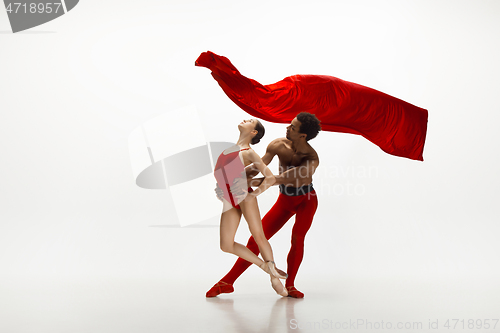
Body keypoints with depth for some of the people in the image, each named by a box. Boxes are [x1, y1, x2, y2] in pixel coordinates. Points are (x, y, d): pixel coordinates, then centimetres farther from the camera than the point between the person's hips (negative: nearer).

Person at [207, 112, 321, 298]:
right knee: (256, 239, -2)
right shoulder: (278, 145, -17)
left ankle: (290, 285, -8)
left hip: (306, 201, -4)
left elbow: (282, 178, -43)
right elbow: (257, 167, -16)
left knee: (297, 238, -28)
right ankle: (227, 282, 3)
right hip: (284, 200, 4)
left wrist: (249, 183, -50)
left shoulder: (311, 159, -32)